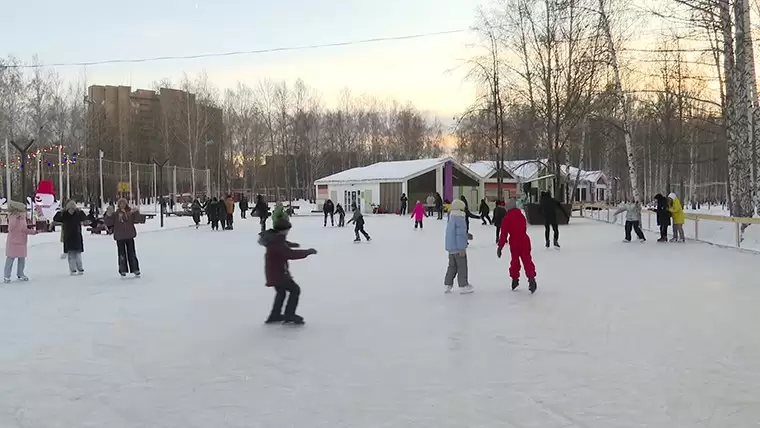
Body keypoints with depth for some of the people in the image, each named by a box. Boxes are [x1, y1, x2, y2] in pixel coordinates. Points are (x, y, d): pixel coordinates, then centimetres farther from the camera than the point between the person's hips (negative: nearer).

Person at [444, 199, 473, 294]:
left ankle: (447, 284, 16)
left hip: (450, 247, 9)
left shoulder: (451, 219, 12)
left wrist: (466, 236, 24)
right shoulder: (460, 219, -17)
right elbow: (460, 234, -21)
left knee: (452, 266, 16)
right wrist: (462, 248, -21)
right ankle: (463, 286, 5)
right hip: (458, 247, -9)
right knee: (462, 266, 1)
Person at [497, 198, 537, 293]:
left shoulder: (506, 219, -10)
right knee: (527, 261, -1)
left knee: (514, 261, 15)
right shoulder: (521, 215, 5)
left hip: (514, 243, -2)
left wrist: (500, 246, -7)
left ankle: (515, 279, 20)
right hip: (524, 241, 2)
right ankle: (531, 279, -16)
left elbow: (504, 234, -11)